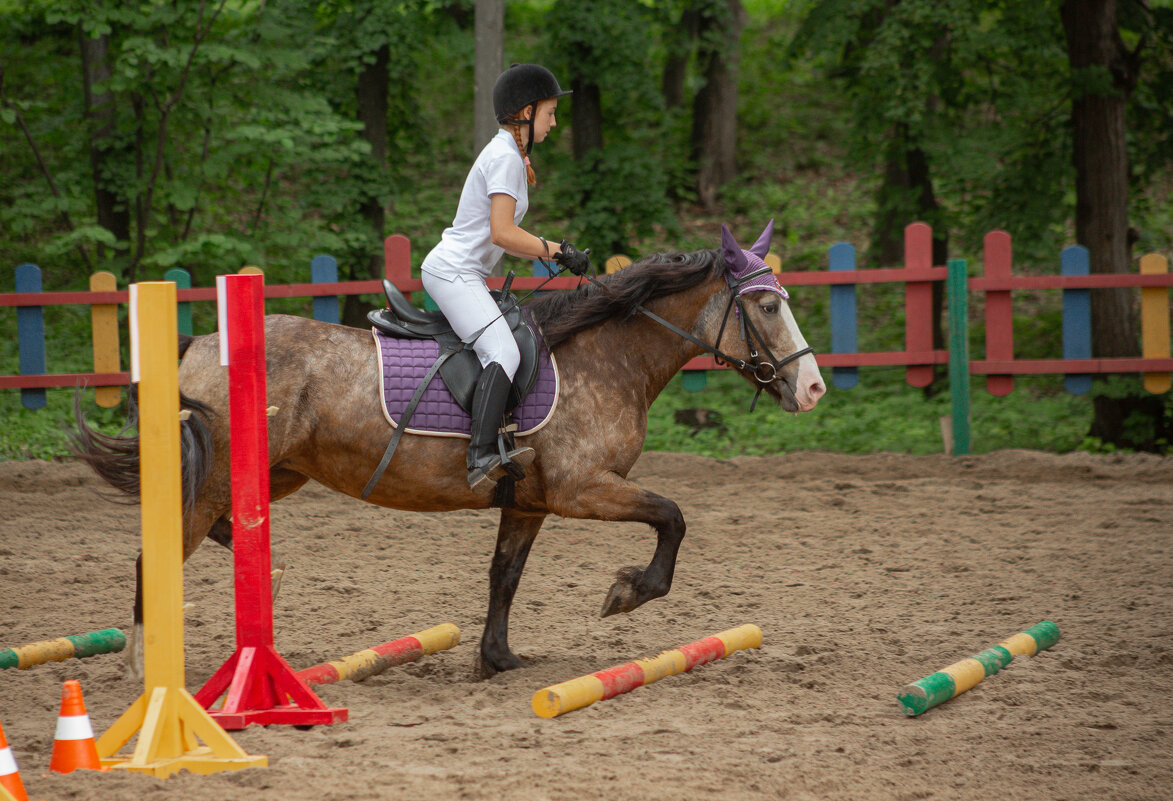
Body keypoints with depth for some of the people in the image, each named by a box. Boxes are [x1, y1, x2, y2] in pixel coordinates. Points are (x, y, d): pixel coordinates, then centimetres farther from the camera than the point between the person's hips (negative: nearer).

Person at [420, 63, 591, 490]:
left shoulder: (508, 154, 20)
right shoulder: (505, 158, -12)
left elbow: (503, 236, 22)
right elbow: (502, 233, -20)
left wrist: (554, 251, 13)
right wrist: (557, 253, -14)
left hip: (459, 271, 11)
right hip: (454, 273, -11)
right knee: (503, 353, -26)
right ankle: (482, 457, -39)